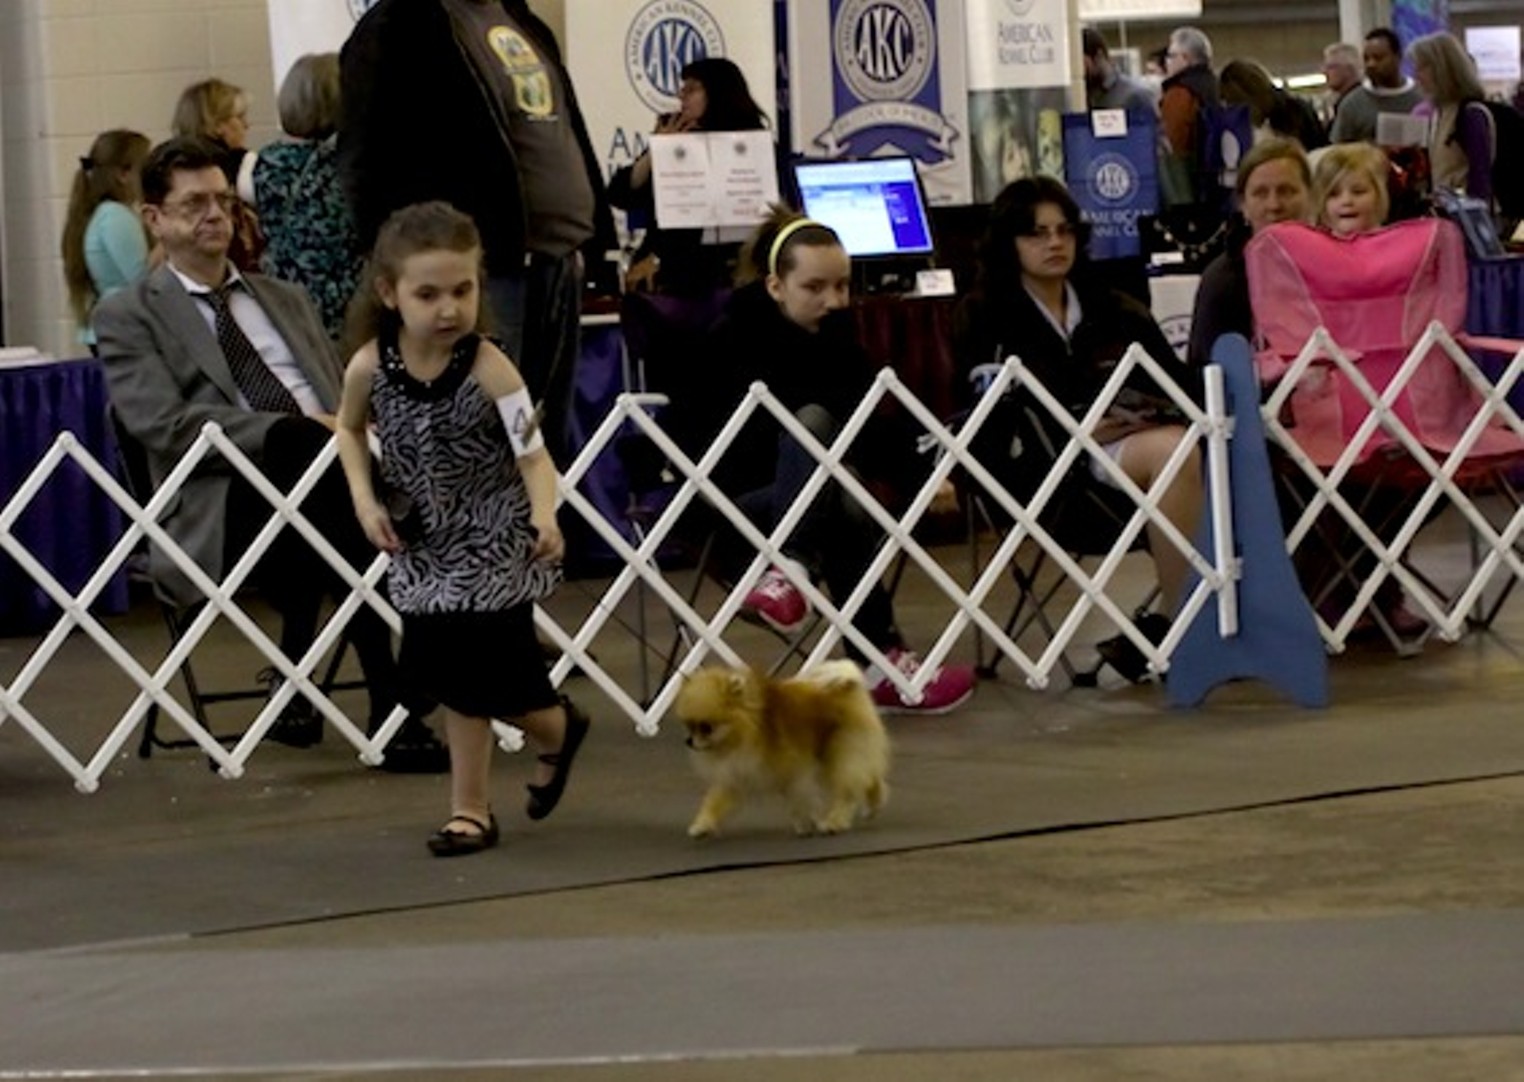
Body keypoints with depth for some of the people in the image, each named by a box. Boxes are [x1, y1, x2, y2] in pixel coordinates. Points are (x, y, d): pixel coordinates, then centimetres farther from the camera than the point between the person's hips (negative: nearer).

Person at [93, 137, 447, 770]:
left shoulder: (284, 300, 30)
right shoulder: (127, 315, 11)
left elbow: (344, 400, 25)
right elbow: (166, 426, -5)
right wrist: (295, 430, -15)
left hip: (326, 474, 4)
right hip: (228, 503, -4)